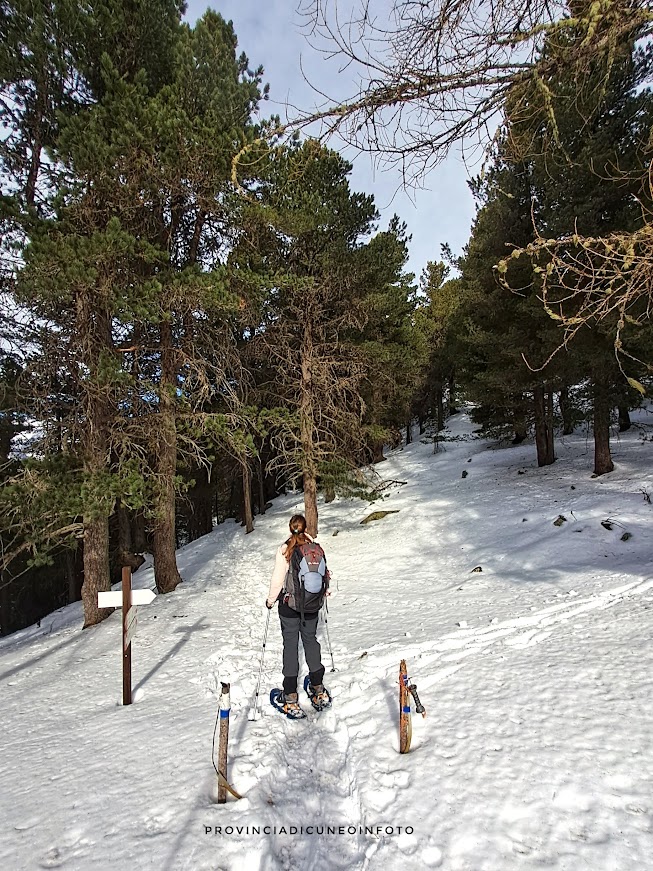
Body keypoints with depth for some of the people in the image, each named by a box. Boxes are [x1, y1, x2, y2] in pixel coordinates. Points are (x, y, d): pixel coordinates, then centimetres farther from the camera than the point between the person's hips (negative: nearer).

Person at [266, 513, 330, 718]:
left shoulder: (284, 549, -14)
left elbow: (278, 578, -12)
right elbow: (324, 572, 1)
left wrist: (271, 599, 3)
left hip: (289, 602, -3)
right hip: (312, 602, 3)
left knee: (290, 644, 5)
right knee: (310, 640, 18)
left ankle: (291, 699, 7)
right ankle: (318, 691, 26)